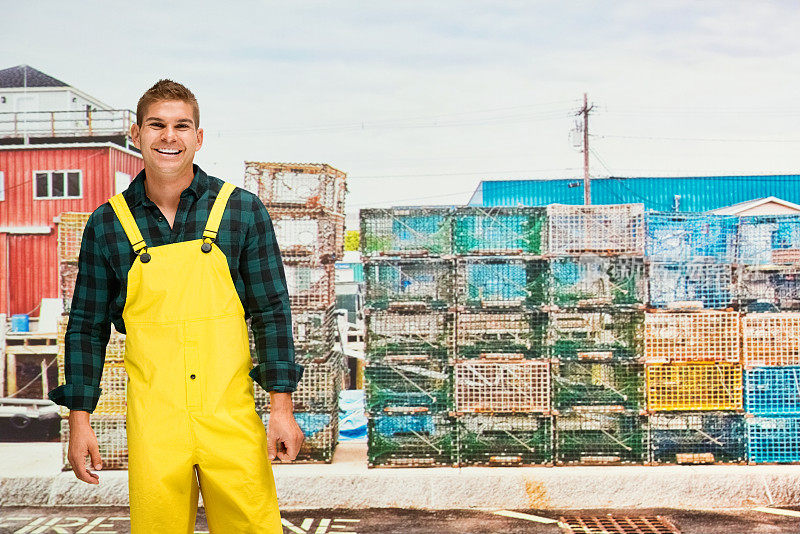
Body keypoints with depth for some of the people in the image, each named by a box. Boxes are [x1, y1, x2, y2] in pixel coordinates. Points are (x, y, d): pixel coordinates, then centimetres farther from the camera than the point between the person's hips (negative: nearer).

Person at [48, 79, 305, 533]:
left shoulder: (242, 210, 1)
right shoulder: (107, 224, 4)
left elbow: (272, 311, 2)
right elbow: (87, 327, 9)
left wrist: (282, 407, -3)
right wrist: (79, 419, 5)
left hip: (231, 415, 0)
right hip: (153, 423, 1)